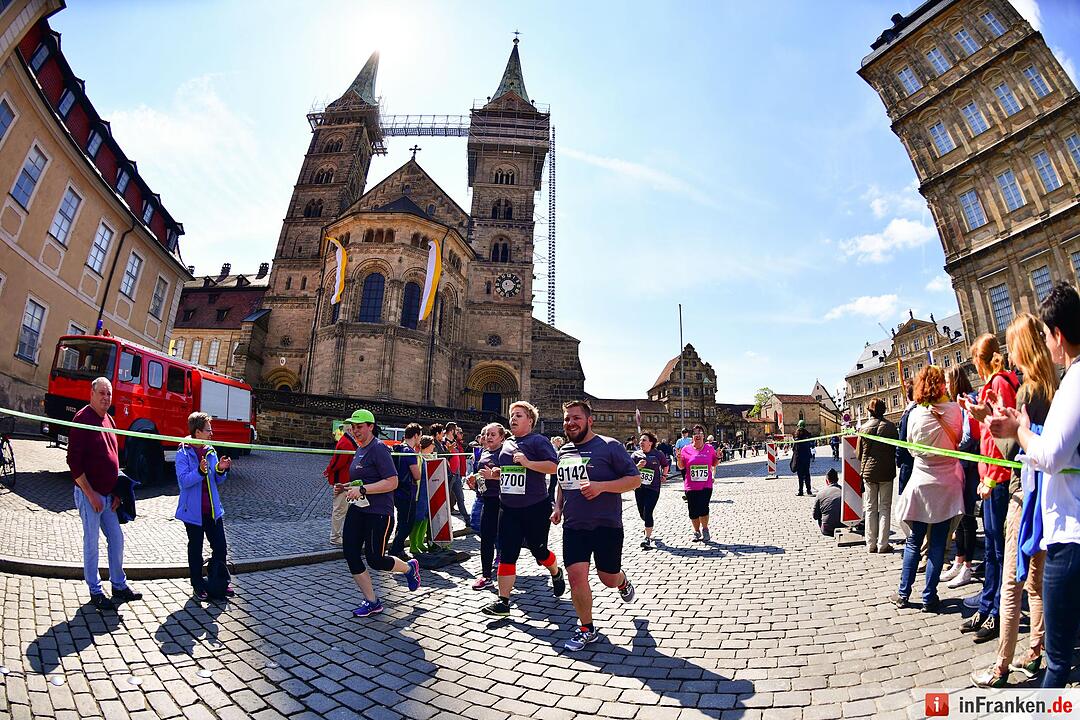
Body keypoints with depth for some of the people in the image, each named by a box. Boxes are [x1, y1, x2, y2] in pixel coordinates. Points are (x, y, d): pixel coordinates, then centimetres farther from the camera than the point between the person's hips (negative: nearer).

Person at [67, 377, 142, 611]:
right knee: (91, 544, 5)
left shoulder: (109, 420, 10)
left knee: (116, 540, 13)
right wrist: (90, 494, -17)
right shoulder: (82, 419, -14)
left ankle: (119, 586, 25)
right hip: (90, 495, -7)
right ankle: (95, 593, 18)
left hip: (108, 495, 7)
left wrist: (116, 492, 10)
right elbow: (74, 461, -17)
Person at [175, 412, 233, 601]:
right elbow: (183, 481, -19)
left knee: (220, 547, 8)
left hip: (213, 509, 5)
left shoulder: (211, 451, 6)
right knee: (195, 550, 10)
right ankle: (198, 586, 25)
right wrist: (200, 471, -34)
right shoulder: (183, 453, -10)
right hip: (193, 511, -5)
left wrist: (221, 470, -9)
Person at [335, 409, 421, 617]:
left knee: (375, 559, -4)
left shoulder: (379, 448, -14)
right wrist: (346, 488, 11)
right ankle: (372, 602, 17)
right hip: (357, 509, 9)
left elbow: (392, 482, -22)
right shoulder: (359, 449, 14)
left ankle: (410, 568, 27)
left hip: (379, 512, -8)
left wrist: (362, 489, -25)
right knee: (351, 555, 1)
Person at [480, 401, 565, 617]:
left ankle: (556, 574, 42)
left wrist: (528, 463, -26)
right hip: (508, 508, 6)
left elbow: (553, 466, -20)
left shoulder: (538, 440, -9)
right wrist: (491, 473, 7)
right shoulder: (507, 443, 13)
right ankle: (503, 602, 9)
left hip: (535, 508, -5)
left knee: (538, 551, 10)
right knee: (506, 554, 3)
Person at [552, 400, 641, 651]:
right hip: (573, 526, 4)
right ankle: (586, 629, 17)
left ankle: (622, 580, 45)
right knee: (576, 576, -3)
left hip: (607, 525, -4)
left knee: (608, 578, 8)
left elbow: (635, 479, -11)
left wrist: (601, 486, -23)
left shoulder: (609, 446, -10)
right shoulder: (564, 451, 9)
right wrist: (558, 507, 10)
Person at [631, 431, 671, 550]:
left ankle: (647, 538, -6)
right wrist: (638, 466, -22)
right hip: (639, 488, 3)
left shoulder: (658, 454, -4)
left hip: (653, 488, -3)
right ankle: (649, 529, 44)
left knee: (647, 513, -13)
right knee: (642, 513, 14)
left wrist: (663, 476, 9)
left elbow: (666, 465, 16)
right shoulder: (636, 454, 0)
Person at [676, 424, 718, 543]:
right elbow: (681, 467, 4)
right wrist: (679, 459, -15)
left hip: (706, 485, -1)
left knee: (703, 508, -12)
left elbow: (714, 464, 15)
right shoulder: (686, 449, 1)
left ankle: (705, 529, 14)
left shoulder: (710, 449, 4)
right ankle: (697, 532, 28)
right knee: (693, 511, 7)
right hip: (691, 486, 1)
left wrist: (718, 457, -4)